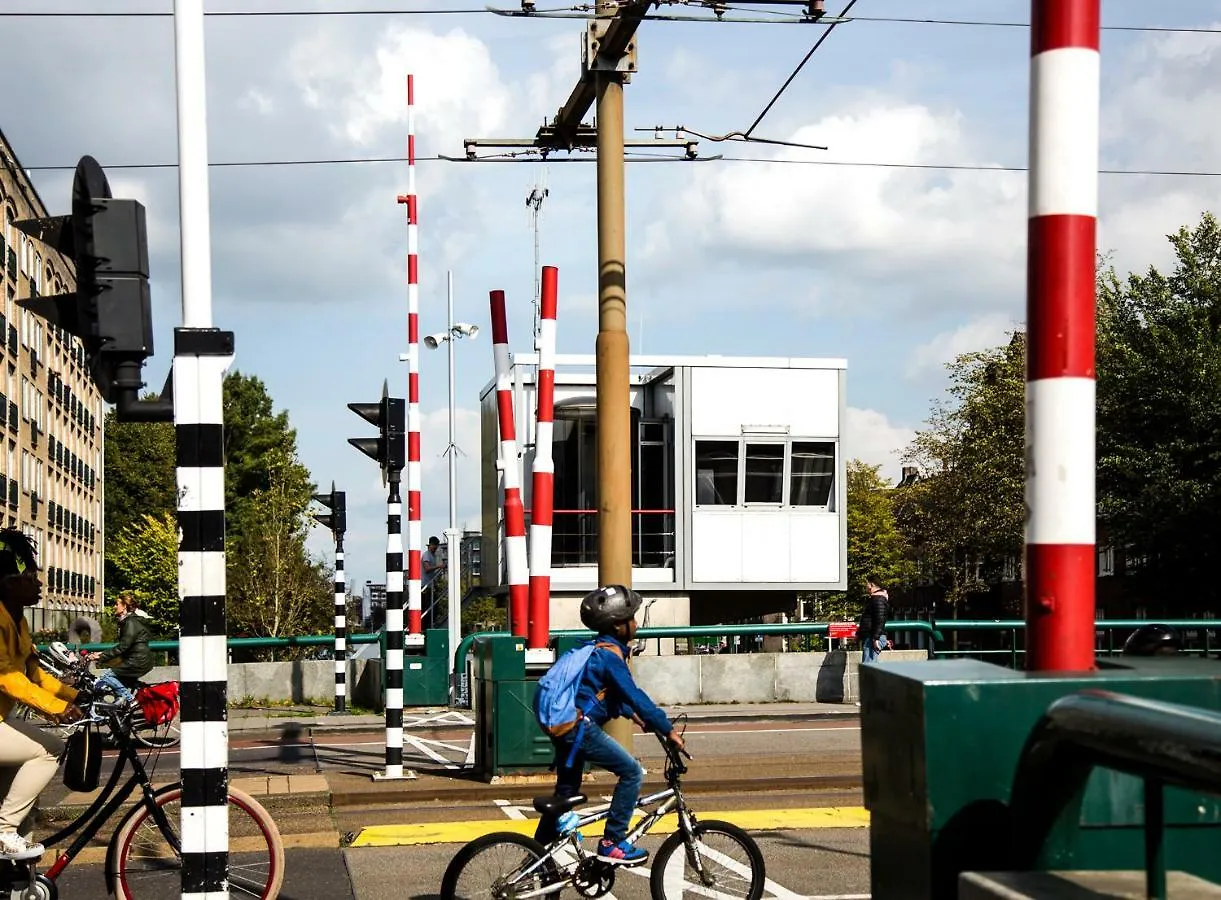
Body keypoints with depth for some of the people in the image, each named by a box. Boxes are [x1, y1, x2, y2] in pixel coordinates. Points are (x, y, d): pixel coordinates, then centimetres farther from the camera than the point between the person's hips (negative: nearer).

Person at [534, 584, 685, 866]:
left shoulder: (598, 649, 16)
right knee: (631, 772, -6)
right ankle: (612, 843, -5)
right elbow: (634, 695, -20)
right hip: (580, 727, -10)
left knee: (566, 790, 20)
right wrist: (668, 730, -17)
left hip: (563, 724, 10)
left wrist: (632, 715, 29)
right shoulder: (610, 654, -14)